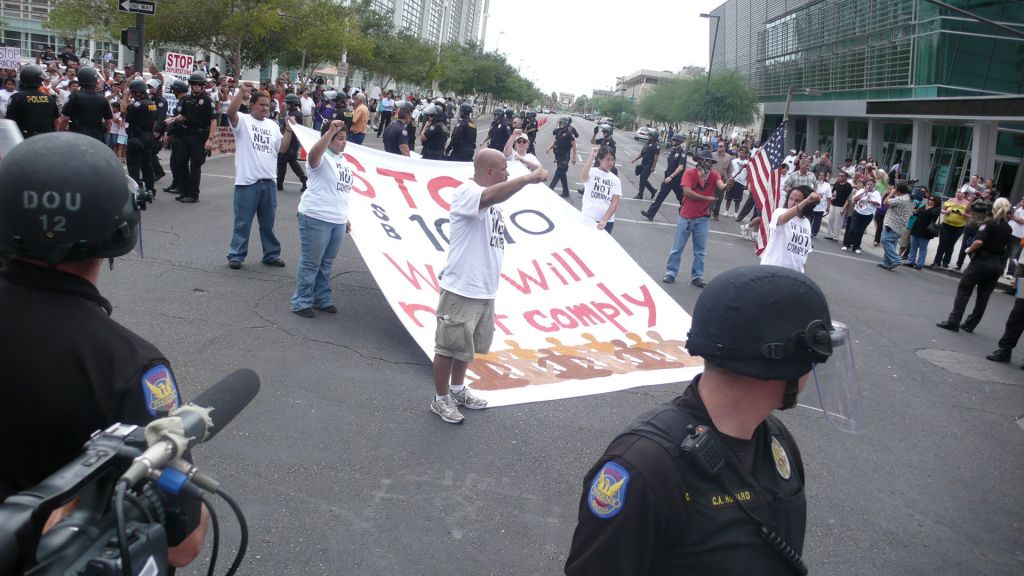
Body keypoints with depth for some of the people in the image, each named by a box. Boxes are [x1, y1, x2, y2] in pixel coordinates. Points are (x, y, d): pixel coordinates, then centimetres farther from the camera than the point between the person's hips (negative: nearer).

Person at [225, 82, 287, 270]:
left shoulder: (273, 125, 13)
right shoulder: (243, 120, -3)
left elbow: (282, 148, 7)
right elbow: (231, 112, -24)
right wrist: (242, 91, -33)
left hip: (269, 182, 5)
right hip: (247, 182, -5)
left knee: (268, 222, 15)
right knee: (242, 222, 3)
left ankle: (271, 254, 25)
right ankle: (236, 255, 12)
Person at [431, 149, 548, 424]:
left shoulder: (492, 198, 16)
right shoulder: (466, 191, -15)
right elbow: (489, 197, -38)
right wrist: (528, 178, -39)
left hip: (484, 290, 9)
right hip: (461, 289, -9)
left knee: (466, 345, 22)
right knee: (449, 346, 4)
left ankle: (457, 390, 38)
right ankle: (440, 399, 18)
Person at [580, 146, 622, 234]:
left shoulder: (615, 180, 5)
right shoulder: (591, 172, -4)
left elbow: (615, 203, -1)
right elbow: (583, 177, -29)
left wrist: (604, 220, -15)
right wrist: (592, 156, -24)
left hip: (607, 221, 3)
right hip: (588, 218, -3)